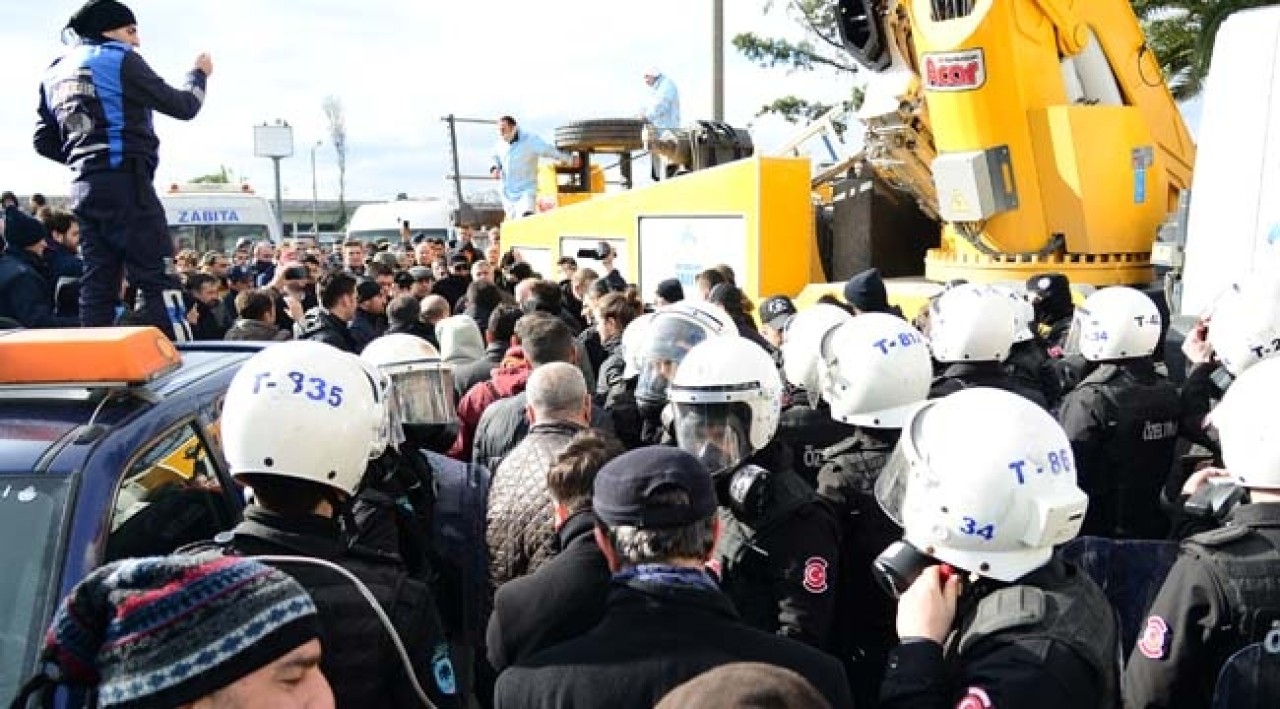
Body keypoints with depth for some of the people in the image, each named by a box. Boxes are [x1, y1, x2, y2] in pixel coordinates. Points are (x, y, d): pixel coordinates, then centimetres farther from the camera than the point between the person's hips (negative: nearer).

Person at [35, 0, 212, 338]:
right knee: (155, 279, -9)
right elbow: (182, 106, 0)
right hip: (125, 182, -7)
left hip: (83, 187, 7)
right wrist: (199, 74, 17)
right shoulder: (119, 59, -1)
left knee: (98, 283, 7)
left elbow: (45, 143, 18)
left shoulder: (54, 73, 20)